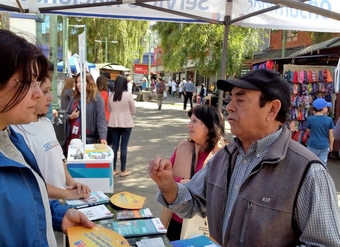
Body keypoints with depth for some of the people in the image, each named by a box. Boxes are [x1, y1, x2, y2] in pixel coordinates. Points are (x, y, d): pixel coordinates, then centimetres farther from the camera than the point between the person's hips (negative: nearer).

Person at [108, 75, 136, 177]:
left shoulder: (111, 95, -1)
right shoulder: (128, 95, -10)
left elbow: (109, 110, 10)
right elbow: (133, 111, -3)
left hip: (113, 123, 3)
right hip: (126, 123, -3)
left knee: (114, 146, 11)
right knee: (123, 147, 3)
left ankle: (113, 169, 17)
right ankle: (123, 170, 10)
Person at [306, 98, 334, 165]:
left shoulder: (310, 119, -10)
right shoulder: (329, 120, -5)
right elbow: (331, 135, -1)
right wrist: (331, 145, 13)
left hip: (313, 145, -2)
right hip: (325, 146, 2)